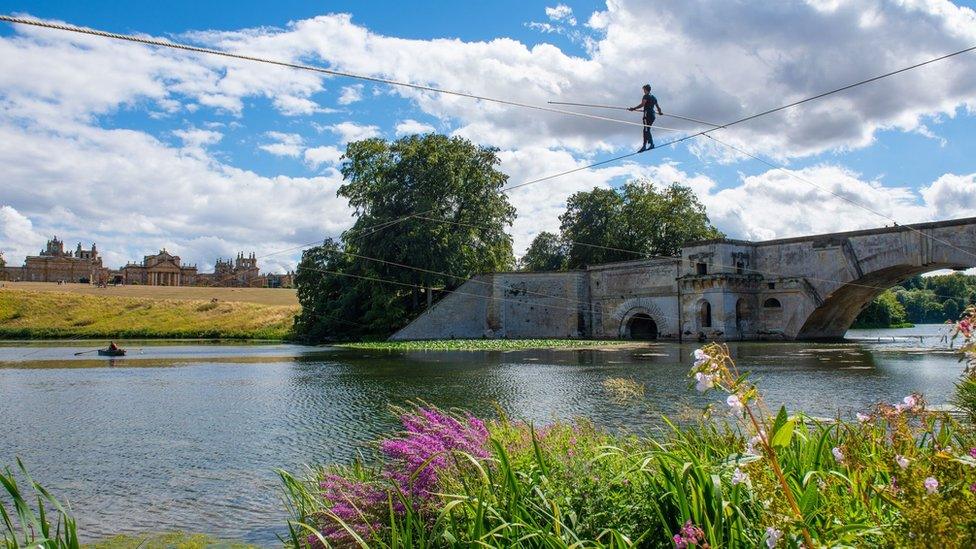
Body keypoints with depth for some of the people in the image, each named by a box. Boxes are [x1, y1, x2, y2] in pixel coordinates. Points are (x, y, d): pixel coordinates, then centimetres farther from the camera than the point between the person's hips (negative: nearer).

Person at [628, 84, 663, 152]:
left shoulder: (646, 96, -3)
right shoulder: (654, 97, 21)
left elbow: (642, 104, -18)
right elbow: (658, 107, 24)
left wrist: (634, 108, -18)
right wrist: (660, 112, 43)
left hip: (647, 115, -8)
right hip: (652, 115, 8)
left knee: (646, 130, -14)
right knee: (647, 130, 15)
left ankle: (644, 146, -22)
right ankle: (651, 144, 11)